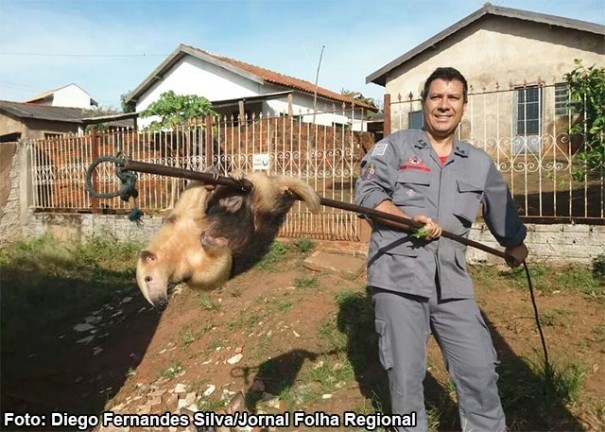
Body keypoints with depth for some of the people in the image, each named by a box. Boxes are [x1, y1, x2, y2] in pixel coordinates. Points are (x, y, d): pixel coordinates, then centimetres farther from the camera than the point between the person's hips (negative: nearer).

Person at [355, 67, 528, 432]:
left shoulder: (480, 163, 14)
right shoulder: (395, 146, 2)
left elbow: (503, 209, 30)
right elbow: (366, 193, -9)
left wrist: (515, 243, 42)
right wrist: (409, 220, -21)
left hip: (452, 283, 3)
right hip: (398, 278, -3)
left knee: (480, 371, 5)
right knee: (406, 375, 6)